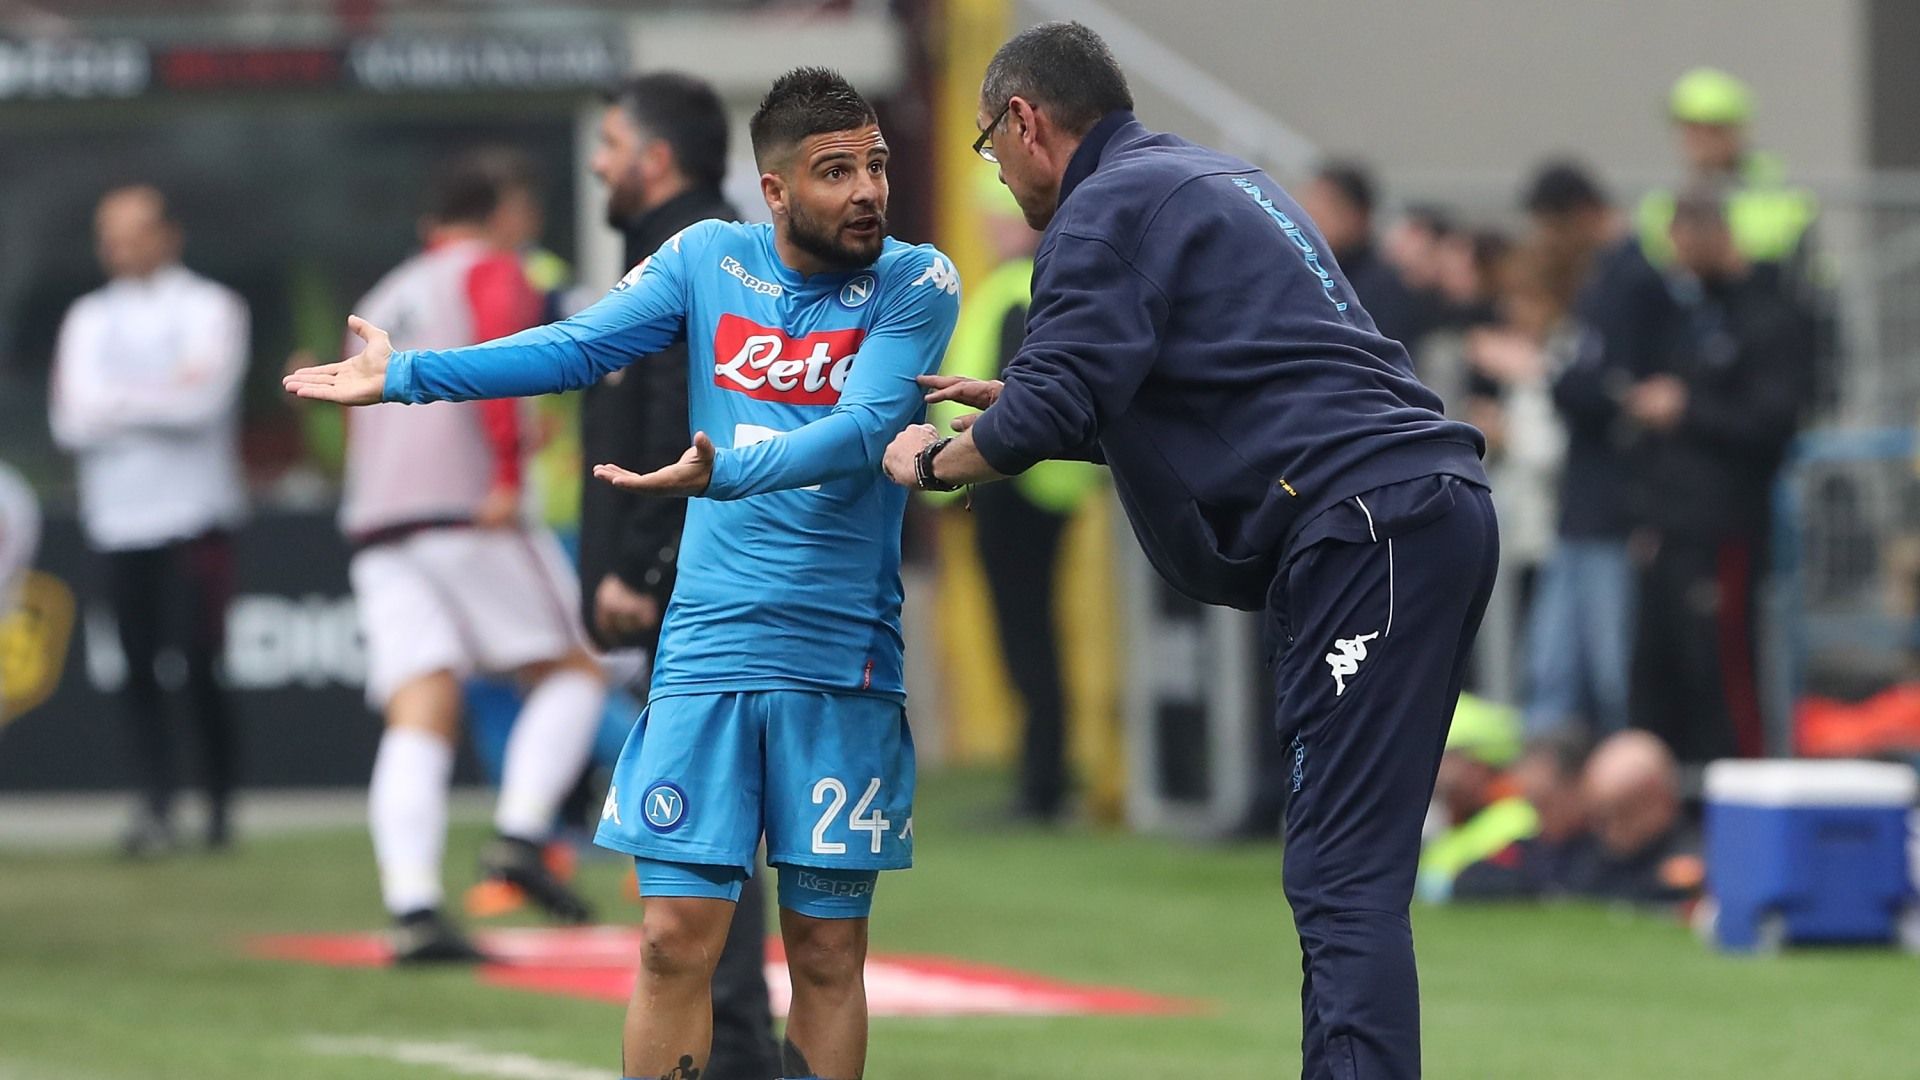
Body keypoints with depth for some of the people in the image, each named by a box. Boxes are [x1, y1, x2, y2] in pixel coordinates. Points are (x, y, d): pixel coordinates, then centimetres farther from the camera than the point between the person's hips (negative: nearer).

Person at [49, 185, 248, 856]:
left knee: (202, 665, -7)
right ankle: (156, 806, -3)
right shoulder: (89, 319, 14)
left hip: (195, 516, -3)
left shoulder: (209, 309, 4)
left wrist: (114, 402, -3)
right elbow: (71, 421, 2)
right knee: (138, 669, -3)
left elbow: (204, 401, -11)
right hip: (118, 519, 3)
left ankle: (221, 803, 3)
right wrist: (160, 396, -8)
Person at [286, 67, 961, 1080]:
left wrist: (724, 474, -32)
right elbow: (576, 349, 5)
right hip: (706, 646, 2)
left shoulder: (917, 284, -4)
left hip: (842, 665, -2)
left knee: (827, 953, 3)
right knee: (675, 938, -4)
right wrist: (405, 375, -1)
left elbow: (865, 427, -18)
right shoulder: (708, 258, 4)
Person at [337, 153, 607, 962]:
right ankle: (520, 835, -11)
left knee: (419, 722, -4)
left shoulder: (382, 301, 26)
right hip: (466, 511, -6)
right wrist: (507, 472, -19)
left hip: (377, 529, 6)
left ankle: (411, 906, -18)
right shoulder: (492, 273, 5)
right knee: (571, 673, 8)